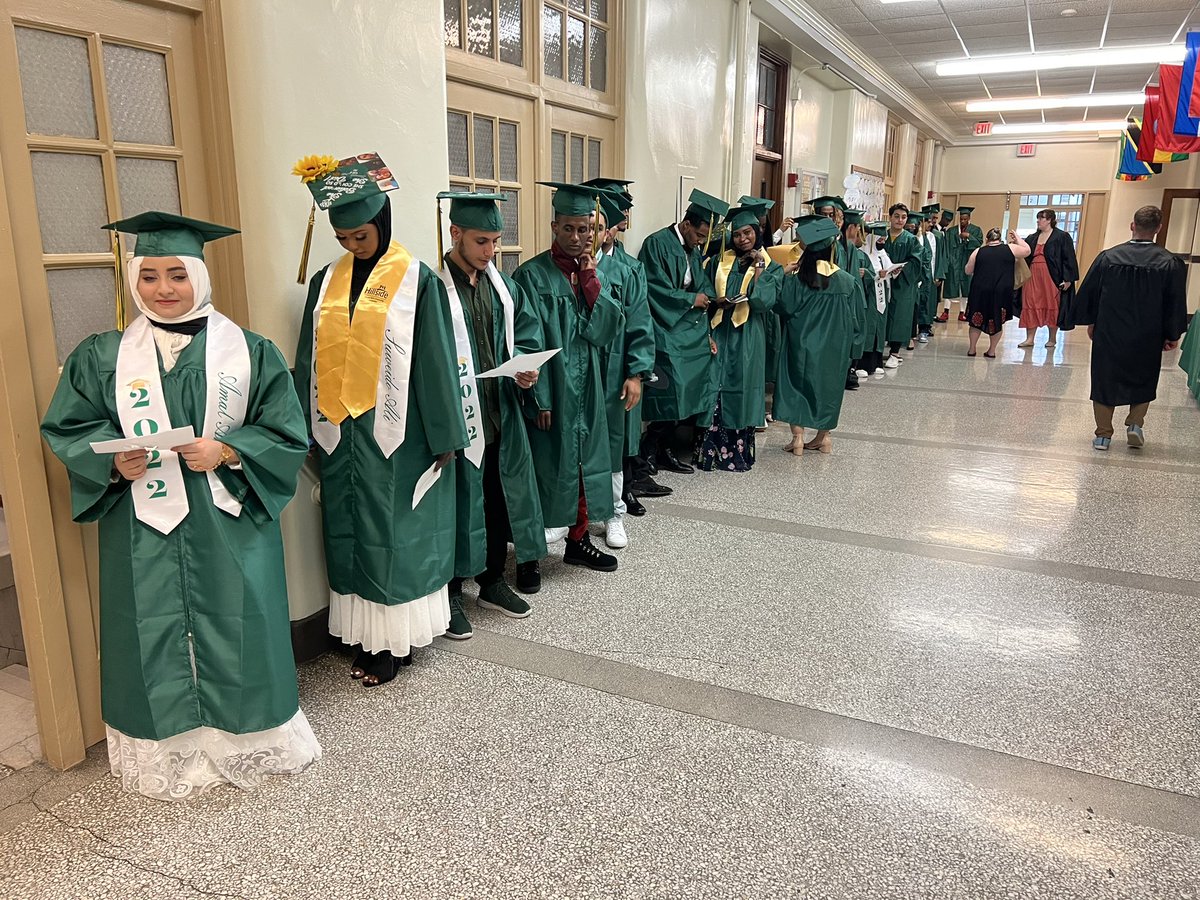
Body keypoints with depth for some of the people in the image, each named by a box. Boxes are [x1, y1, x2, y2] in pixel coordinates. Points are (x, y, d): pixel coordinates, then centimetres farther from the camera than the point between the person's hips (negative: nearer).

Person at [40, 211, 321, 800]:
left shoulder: (249, 353, -1)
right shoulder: (102, 358, 3)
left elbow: (286, 436, -3)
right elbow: (66, 429, 6)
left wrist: (226, 452, -19)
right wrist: (114, 460, -13)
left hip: (228, 526, -1)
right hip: (144, 532, 1)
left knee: (236, 629, 7)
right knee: (154, 637, 8)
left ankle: (247, 741, 28)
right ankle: (167, 748, 27)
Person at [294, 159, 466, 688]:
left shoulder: (417, 281, -6)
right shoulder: (326, 282, 8)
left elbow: (436, 362, -7)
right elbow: (310, 361, 11)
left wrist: (444, 437, -8)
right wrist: (309, 431, 9)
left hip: (395, 437, -5)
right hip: (341, 435, 5)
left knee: (394, 536, 5)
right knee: (350, 535, 12)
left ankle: (395, 640, 18)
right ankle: (364, 635, 25)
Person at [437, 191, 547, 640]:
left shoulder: (501, 283, 10)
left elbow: (526, 329, 15)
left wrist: (526, 366, -6)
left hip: (502, 413, 7)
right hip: (456, 416, -6)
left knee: (501, 498, 15)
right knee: (459, 503, 4)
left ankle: (492, 581, 32)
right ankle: (450, 593, 21)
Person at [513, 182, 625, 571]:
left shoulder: (597, 275, 9)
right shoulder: (532, 276, -9)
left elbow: (608, 330, -4)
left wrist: (591, 279, -10)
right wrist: (540, 398, -18)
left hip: (586, 391, 6)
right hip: (549, 390, -6)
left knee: (583, 463, 13)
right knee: (547, 466, 1)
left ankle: (578, 539, 29)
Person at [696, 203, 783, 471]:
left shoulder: (771, 267, 6)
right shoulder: (719, 262, 12)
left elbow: (764, 301, -9)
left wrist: (758, 267, -8)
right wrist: (718, 302, -8)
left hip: (748, 339, -1)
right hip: (718, 335, 2)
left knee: (740, 391, -1)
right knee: (714, 390, -6)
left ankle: (737, 454, 8)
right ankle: (710, 452, 0)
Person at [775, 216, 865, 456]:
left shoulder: (794, 281, -14)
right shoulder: (848, 282, -9)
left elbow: (784, 310, -7)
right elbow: (854, 317, -3)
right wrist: (842, 337, 14)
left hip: (801, 344, -1)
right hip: (833, 348, 2)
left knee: (797, 385, 10)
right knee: (827, 385, 16)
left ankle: (798, 437, 5)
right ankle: (823, 436, 24)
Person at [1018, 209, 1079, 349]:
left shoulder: (1062, 237, -3)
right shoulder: (1032, 238, 14)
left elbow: (1068, 259, -7)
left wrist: (1067, 279, -13)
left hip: (1051, 278, -5)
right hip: (1033, 276, 5)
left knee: (1052, 307, 3)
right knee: (1030, 306, 2)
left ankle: (1052, 338, 14)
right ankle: (1029, 338, 6)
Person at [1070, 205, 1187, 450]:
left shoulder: (1108, 257, -8)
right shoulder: (1170, 263, -10)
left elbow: (1088, 292, 0)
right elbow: (1176, 303, -4)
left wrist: (1090, 322, 14)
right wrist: (1172, 336, 7)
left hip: (1108, 334, 0)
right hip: (1147, 338, 0)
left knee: (1104, 380, 11)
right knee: (1143, 382, 21)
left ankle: (1103, 434, 13)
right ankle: (1135, 423, 9)